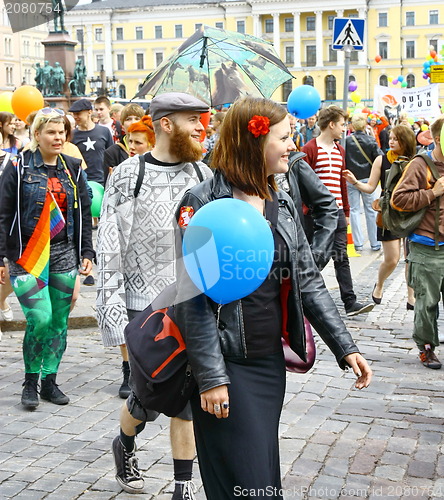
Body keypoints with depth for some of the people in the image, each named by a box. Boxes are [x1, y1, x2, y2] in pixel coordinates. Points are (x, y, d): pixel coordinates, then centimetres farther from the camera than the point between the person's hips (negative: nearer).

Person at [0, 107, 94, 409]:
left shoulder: (72, 168, 9)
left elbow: (84, 213, 13)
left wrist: (87, 252, 6)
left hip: (64, 254, 4)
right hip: (28, 255, -4)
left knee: (59, 321, 6)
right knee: (40, 319, -12)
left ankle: (49, 381, 20)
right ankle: (31, 382, 8)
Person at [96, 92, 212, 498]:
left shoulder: (203, 174, 5)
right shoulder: (127, 176, -7)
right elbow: (109, 251, -7)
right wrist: (112, 311, -12)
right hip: (145, 308, -3)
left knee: (188, 402, 7)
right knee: (150, 400, 4)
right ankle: (125, 446, 37)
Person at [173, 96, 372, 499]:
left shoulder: (282, 204, 8)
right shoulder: (203, 203, -13)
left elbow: (308, 281, 9)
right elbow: (194, 298, -16)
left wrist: (345, 346, 2)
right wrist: (211, 377, -18)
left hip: (271, 361, 7)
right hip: (226, 364, -6)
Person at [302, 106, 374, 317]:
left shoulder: (340, 150, 15)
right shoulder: (310, 149, -8)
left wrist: (346, 211, 18)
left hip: (337, 212, 6)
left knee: (341, 258, 5)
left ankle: (350, 302, 5)